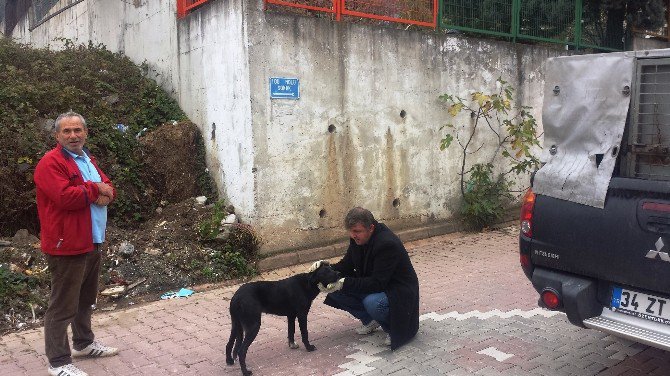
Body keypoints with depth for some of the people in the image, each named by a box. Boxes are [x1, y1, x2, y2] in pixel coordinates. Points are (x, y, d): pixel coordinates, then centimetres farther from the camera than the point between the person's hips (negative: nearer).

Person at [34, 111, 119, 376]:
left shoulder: (88, 160, 16)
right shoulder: (50, 163, -13)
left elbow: (108, 188, 14)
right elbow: (65, 197, -25)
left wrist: (105, 194, -10)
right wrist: (95, 189, -11)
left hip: (91, 242, 9)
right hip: (67, 245, -9)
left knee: (86, 299, 21)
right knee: (63, 305, -2)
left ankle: (84, 343, 36)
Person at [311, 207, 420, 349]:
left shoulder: (388, 244, -30)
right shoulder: (357, 239, -6)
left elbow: (377, 283, -32)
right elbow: (347, 265, 3)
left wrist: (344, 283, -39)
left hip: (398, 291, -8)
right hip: (372, 284, 8)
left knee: (372, 303, -37)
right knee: (336, 290, -9)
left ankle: (393, 327, -5)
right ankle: (370, 320, 7)